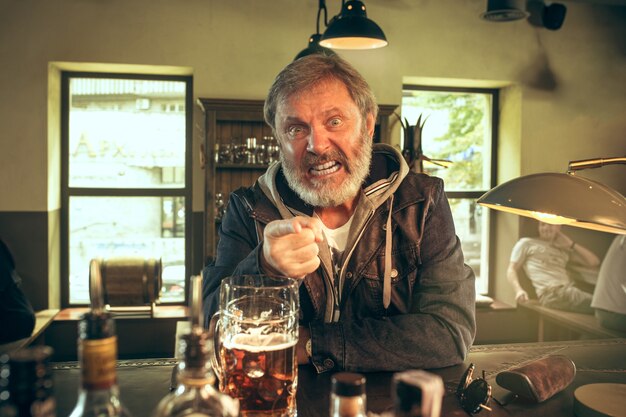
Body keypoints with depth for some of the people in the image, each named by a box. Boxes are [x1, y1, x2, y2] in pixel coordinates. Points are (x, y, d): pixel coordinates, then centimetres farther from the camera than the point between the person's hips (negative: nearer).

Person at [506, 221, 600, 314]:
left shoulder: (564, 249, 29)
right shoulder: (526, 243, 17)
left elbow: (594, 262, 25)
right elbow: (512, 270, 8)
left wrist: (571, 244, 19)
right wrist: (519, 290, -11)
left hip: (570, 289, 6)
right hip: (550, 292, -6)